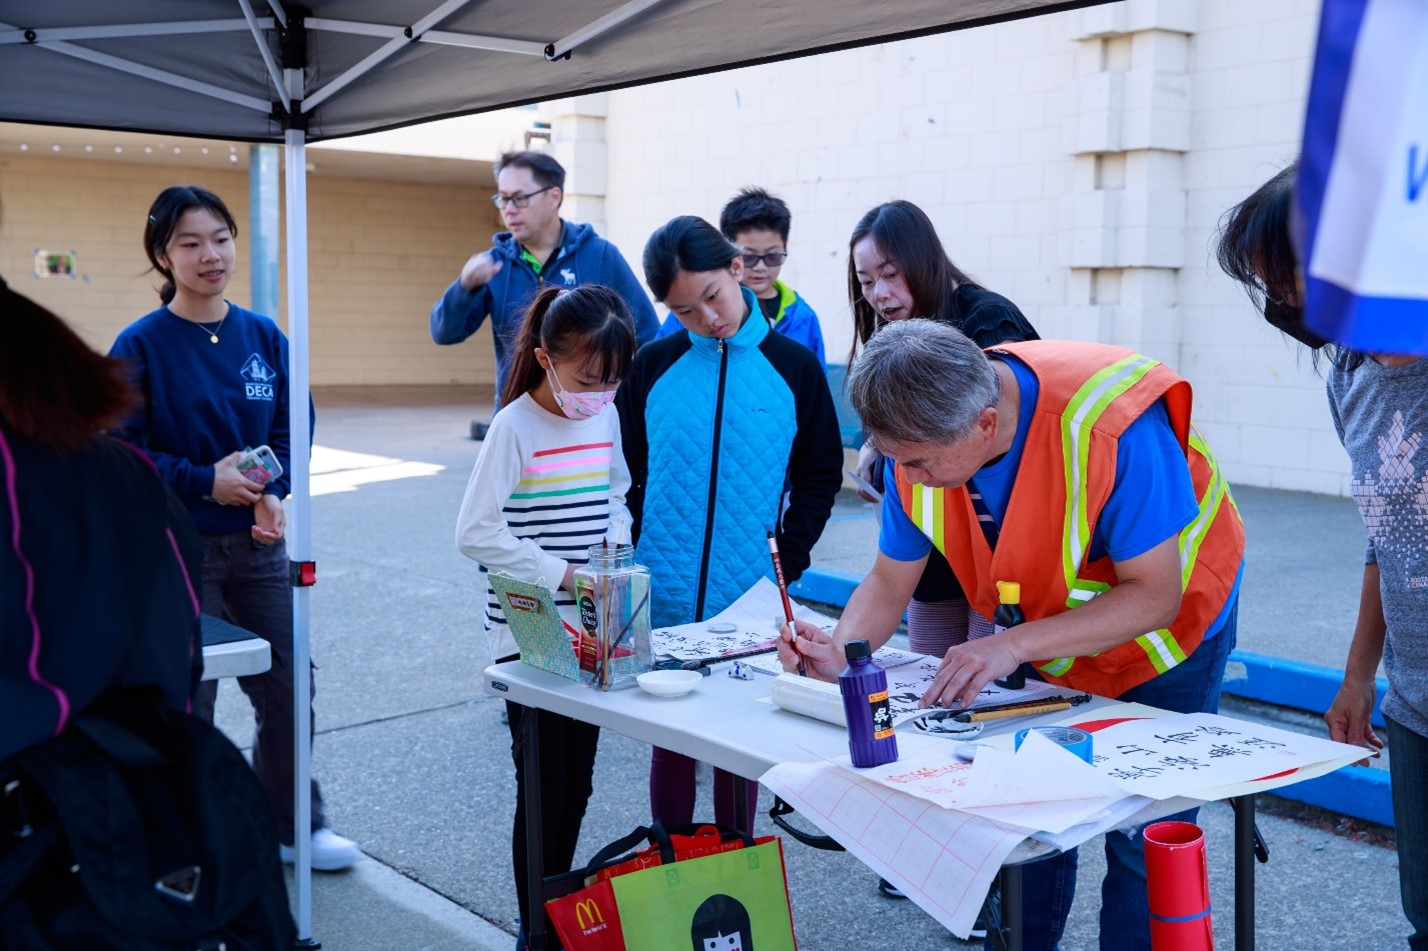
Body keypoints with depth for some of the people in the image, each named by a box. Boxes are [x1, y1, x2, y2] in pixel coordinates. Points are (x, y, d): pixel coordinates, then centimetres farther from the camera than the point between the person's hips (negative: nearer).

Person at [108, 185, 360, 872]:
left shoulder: (263, 336, 4)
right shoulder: (141, 345, -8)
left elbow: (292, 430, 7)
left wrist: (273, 493, -11)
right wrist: (205, 482, -20)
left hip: (259, 544, 4)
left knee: (287, 688, 11)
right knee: (185, 701, 5)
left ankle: (293, 822, 31)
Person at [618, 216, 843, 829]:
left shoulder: (794, 366, 0)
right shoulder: (653, 367, 1)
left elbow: (820, 476, 5)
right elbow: (626, 474, 7)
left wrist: (786, 560, -5)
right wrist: (637, 565, -1)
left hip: (751, 602, 0)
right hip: (664, 603, 1)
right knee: (670, 742, 11)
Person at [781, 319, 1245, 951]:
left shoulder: (1112, 427, -38)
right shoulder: (922, 439, -20)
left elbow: (1155, 595, -33)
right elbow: (890, 579, -9)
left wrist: (1014, 646, -41)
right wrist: (840, 650, -29)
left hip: (1167, 636, -4)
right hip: (1045, 644, 5)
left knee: (1142, 845, -4)